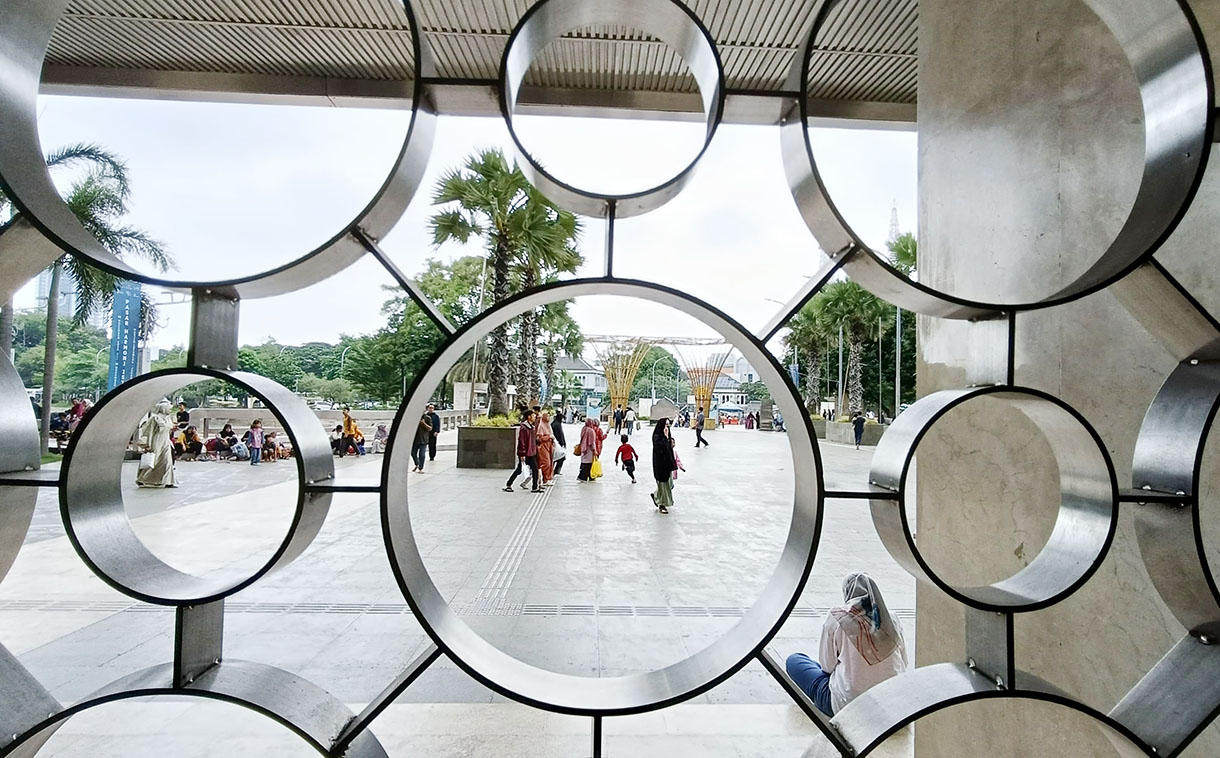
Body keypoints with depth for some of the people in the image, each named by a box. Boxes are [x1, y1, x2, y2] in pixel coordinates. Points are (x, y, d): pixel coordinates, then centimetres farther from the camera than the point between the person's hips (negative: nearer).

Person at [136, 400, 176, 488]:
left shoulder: (168, 418, 9)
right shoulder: (155, 418, -13)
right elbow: (150, 432, -13)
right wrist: (148, 445, -15)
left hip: (165, 444, 7)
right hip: (156, 443, -7)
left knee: (167, 462, 2)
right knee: (152, 463, 3)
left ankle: (167, 481, 5)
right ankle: (140, 480, 22)